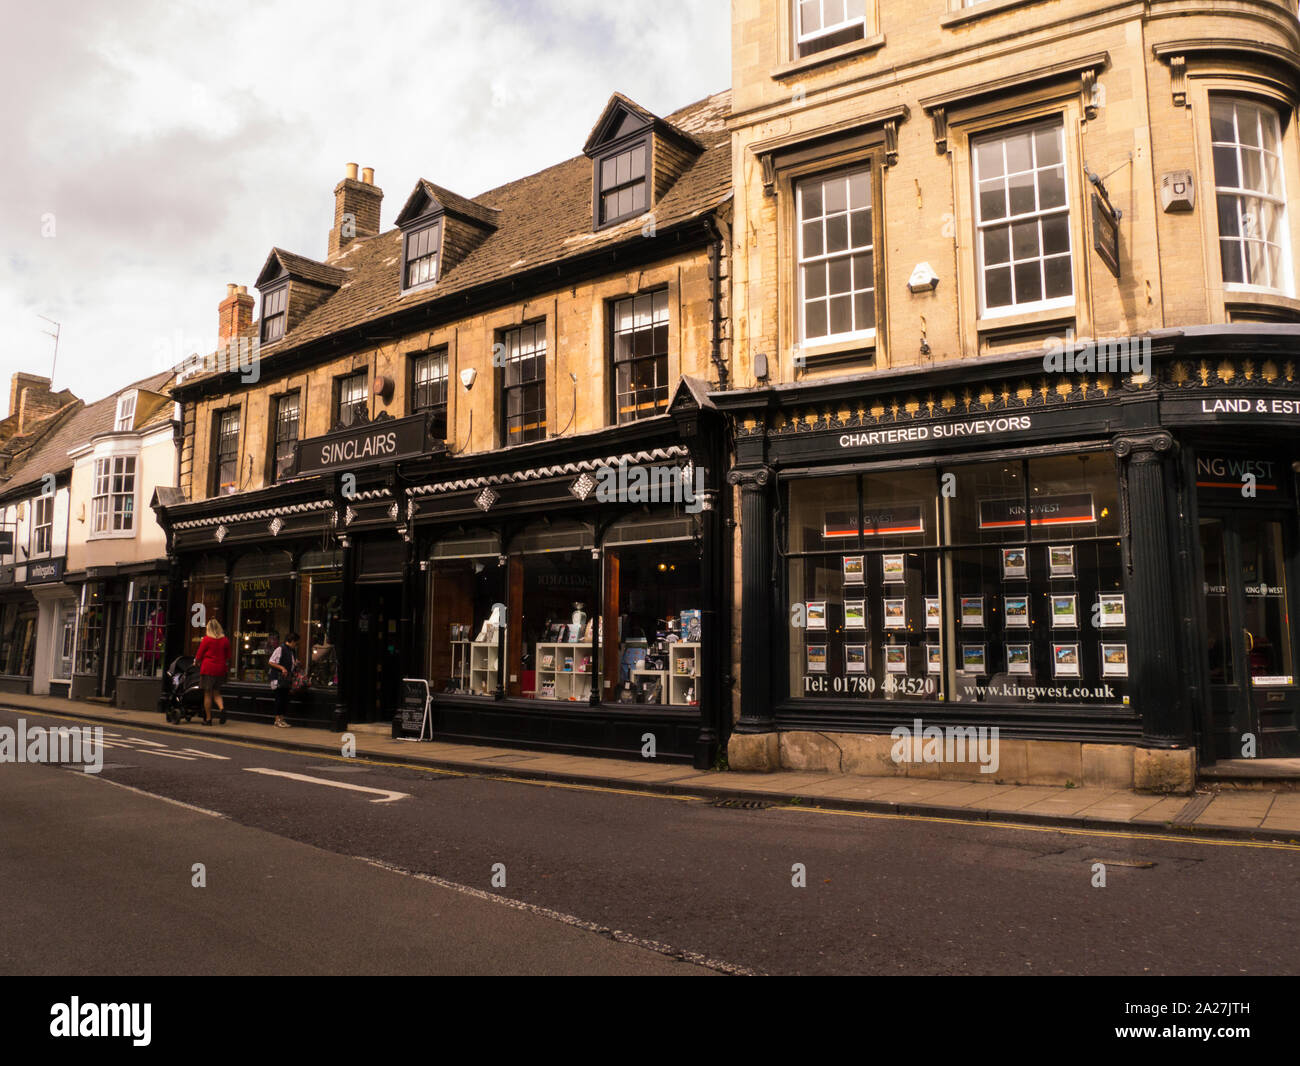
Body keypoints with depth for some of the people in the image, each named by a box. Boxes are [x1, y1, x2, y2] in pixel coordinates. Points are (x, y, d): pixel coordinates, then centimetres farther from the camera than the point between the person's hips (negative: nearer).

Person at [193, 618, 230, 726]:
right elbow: (228, 657, 11)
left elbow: (199, 655, 0)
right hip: (220, 669, 4)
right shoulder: (225, 640, 5)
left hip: (208, 668, -4)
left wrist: (196, 663, 18)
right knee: (216, 692, 14)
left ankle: (208, 719, 5)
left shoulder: (206, 639, -7)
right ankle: (221, 708, -14)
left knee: (207, 693, 2)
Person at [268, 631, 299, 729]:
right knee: (280, 698, -5)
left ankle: (282, 719, 14)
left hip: (288, 679, 8)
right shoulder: (280, 649, -10)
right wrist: (282, 668, -20)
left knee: (285, 699, 8)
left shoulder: (293, 651, 14)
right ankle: (277, 719, 2)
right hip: (279, 678, -8)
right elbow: (271, 662, -12)